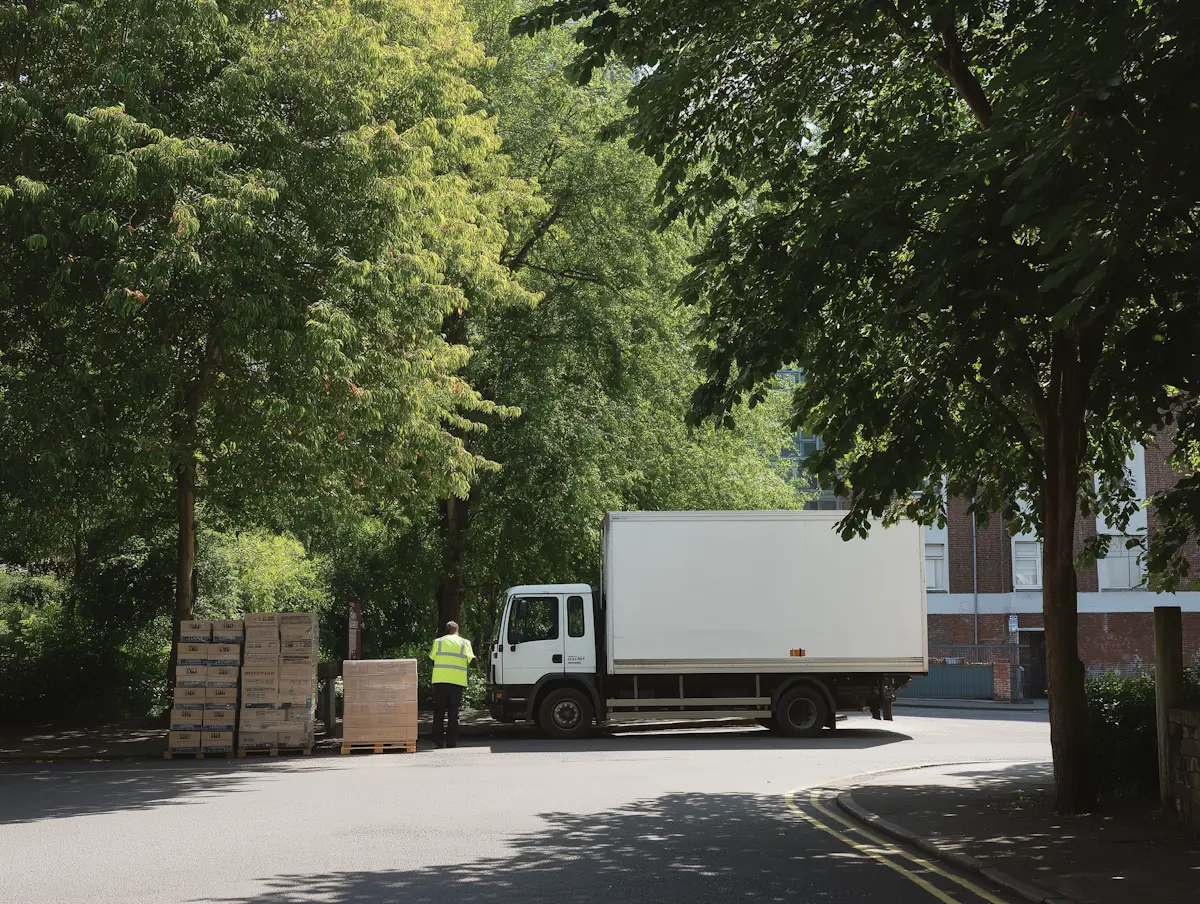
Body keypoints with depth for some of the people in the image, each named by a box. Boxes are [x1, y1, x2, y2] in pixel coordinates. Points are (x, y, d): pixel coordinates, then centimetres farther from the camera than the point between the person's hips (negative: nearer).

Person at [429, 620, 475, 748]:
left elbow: (431, 658, 9)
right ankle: (452, 741, 4)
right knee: (453, 713, 6)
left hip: (440, 680, 0)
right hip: (457, 681, 0)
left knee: (439, 711, 7)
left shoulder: (438, 642, 7)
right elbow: (472, 661, -1)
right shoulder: (464, 643, 6)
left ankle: (438, 740, 3)